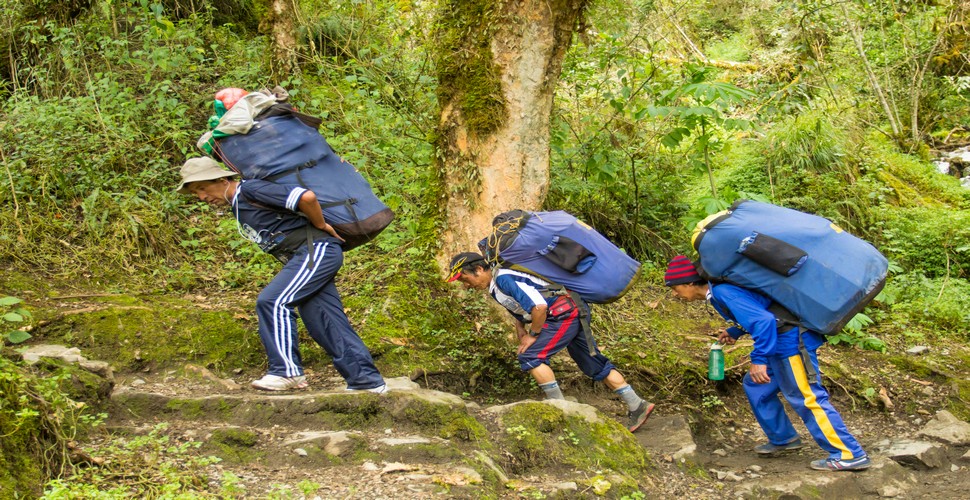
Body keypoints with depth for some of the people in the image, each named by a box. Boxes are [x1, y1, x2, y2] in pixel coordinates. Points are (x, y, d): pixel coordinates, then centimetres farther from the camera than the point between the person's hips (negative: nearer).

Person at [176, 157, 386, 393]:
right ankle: (366, 380, 11)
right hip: (307, 258, 10)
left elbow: (306, 197, -21)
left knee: (272, 301, -17)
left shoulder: (250, 190, -11)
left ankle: (288, 371, -15)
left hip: (317, 249, -10)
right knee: (326, 323, 8)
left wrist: (321, 226, -7)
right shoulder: (238, 206, 20)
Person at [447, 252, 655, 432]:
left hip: (565, 313, -10)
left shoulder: (504, 278, -19)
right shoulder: (495, 286, 13)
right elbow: (519, 313, 26)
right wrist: (523, 338, 9)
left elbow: (539, 306, -25)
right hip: (573, 315, 10)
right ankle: (638, 406, 16)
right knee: (595, 366, 13)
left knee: (531, 357, -15)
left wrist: (533, 335, -12)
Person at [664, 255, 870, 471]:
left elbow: (764, 319, -30)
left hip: (792, 343, -11)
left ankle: (849, 455, -2)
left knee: (807, 398, -7)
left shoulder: (723, 293, -22)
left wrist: (759, 360, -28)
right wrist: (734, 332, 13)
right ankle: (783, 438, 30)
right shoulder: (717, 292, 10)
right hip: (779, 342, 11)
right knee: (756, 386, 20)